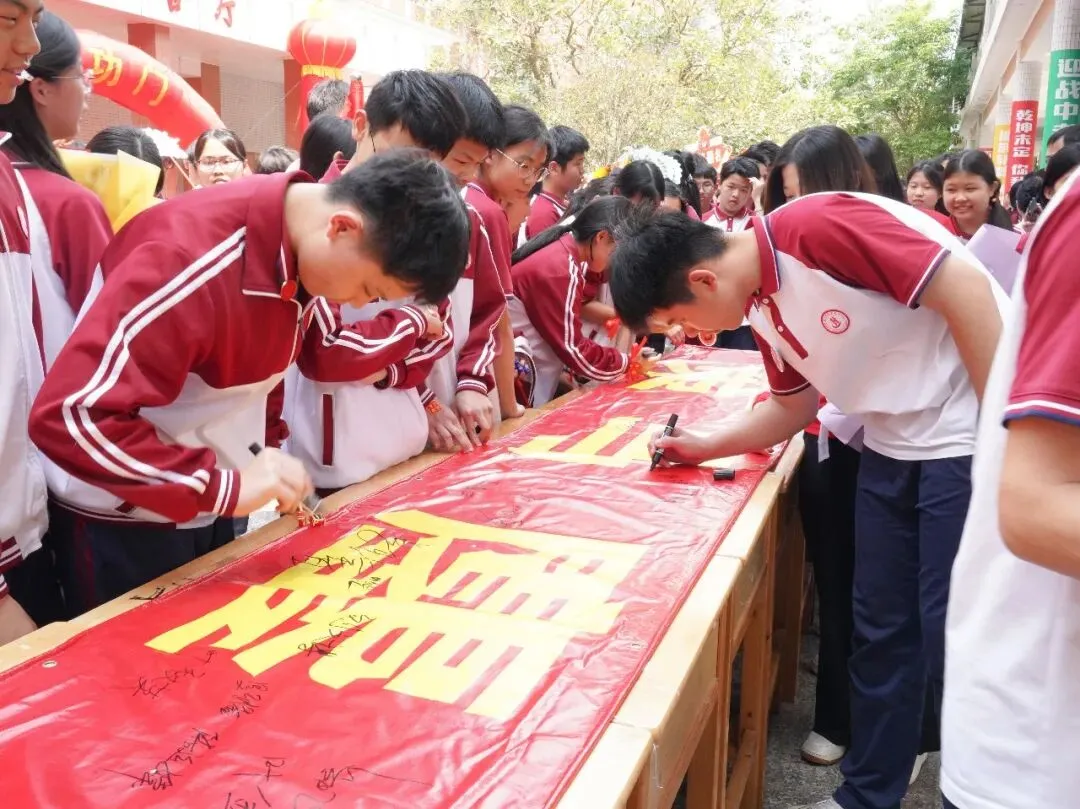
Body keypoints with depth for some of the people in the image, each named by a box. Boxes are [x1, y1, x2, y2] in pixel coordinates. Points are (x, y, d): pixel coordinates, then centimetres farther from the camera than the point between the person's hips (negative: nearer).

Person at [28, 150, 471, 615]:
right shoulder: (193, 257, -31)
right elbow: (71, 415, -32)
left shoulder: (306, 246, -6)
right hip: (128, 524, -7)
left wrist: (266, 475, 3)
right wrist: (223, 487, -33)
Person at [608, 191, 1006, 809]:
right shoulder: (761, 304, 3)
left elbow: (967, 288, -23)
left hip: (973, 437, -8)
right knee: (881, 631, 13)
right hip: (894, 445, 8)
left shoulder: (817, 227, -23)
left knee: (955, 640, -1)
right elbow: (795, 405, 15)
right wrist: (707, 445, 4)